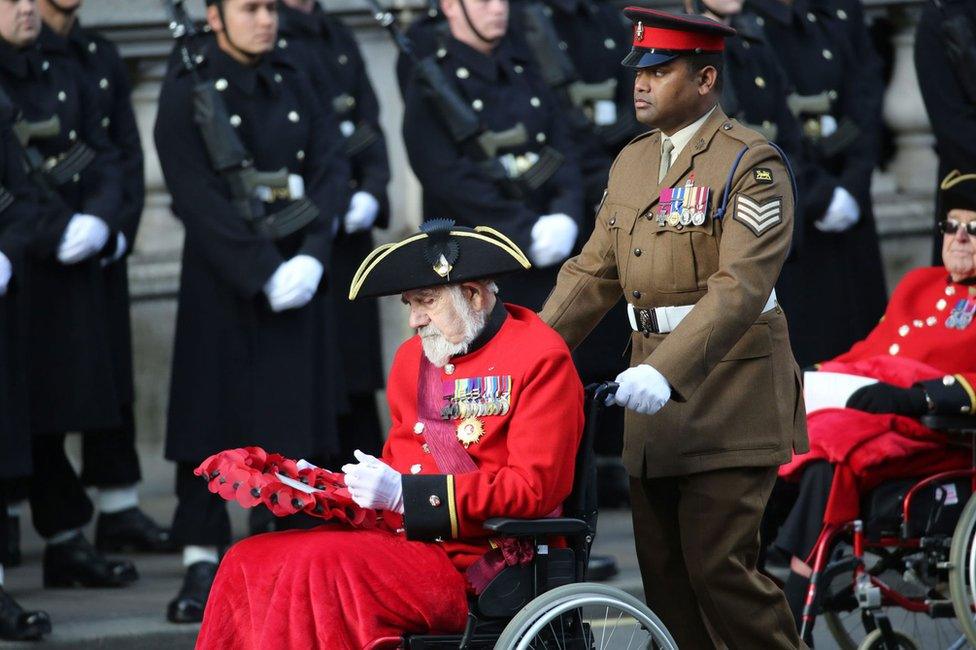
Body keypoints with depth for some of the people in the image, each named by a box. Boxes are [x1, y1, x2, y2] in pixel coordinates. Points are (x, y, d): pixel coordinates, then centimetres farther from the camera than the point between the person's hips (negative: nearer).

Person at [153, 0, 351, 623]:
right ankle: (202, 563, 3)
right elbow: (198, 198, -12)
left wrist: (311, 257, -11)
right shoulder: (186, 92, -4)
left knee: (296, 417, 3)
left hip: (298, 274, 4)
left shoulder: (293, 86, 11)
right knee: (210, 417, -2)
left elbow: (333, 168, 3)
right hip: (221, 282, -4)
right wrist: (262, 273, -17)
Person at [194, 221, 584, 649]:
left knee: (324, 567, -29)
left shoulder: (540, 358, -6)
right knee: (248, 562, -10)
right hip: (400, 541, 8)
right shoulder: (413, 357, 18)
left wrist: (406, 495, -18)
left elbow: (533, 488, -14)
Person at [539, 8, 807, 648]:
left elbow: (741, 284, -22)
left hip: (729, 388, -8)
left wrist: (668, 373, -32)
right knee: (662, 571, 8)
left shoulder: (752, 164, -11)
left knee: (719, 565, -11)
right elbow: (593, 273, 14)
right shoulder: (633, 163, 14)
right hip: (655, 379, 8)